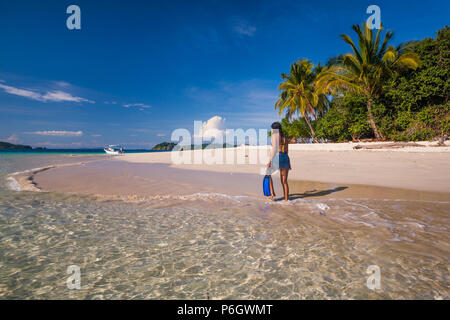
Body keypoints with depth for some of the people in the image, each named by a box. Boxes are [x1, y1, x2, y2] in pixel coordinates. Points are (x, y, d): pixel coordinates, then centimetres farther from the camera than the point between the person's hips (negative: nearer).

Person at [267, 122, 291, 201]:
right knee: (284, 181, 10)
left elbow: (274, 149, -12)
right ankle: (286, 199, 10)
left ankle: (272, 193, 12)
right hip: (286, 158, 6)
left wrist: (270, 161, -13)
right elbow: (287, 150, 18)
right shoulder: (285, 137, 17)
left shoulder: (275, 135, -3)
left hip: (277, 158, -6)